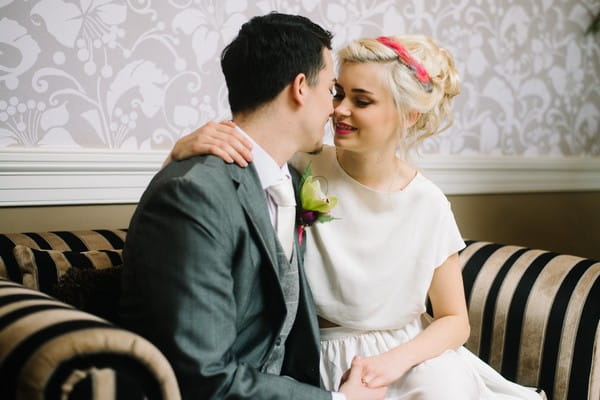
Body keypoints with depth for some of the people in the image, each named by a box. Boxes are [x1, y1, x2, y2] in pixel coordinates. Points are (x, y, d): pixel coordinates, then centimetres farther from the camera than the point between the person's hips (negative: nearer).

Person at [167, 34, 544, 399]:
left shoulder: (429, 206, -8)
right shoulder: (302, 169, -10)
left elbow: (455, 320, 0)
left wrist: (396, 360, -17)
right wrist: (186, 146, -29)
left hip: (406, 352, 2)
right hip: (320, 355, -1)